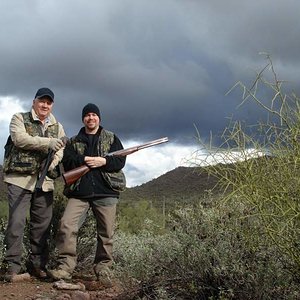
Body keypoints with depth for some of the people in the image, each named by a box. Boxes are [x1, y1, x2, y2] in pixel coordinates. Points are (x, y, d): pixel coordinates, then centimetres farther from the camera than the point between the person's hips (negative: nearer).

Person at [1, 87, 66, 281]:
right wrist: (47, 143, -21)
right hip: (20, 178, -4)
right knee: (17, 221, -9)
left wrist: (53, 162, -16)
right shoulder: (20, 119, 7)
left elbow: (61, 149, 5)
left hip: (45, 181, 4)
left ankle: (37, 265, 14)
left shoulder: (57, 127, 18)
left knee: (43, 224, 5)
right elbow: (20, 138, -12)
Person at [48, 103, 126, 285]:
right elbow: (67, 162, 4)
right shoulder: (74, 141, 18)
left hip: (106, 191, -1)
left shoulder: (111, 138, 14)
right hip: (79, 192, 1)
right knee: (67, 226, -15)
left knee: (106, 233, -1)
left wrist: (103, 161, -13)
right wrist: (84, 160, -12)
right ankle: (66, 267, -10)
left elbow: (120, 161, 3)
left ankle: (103, 270, 8)